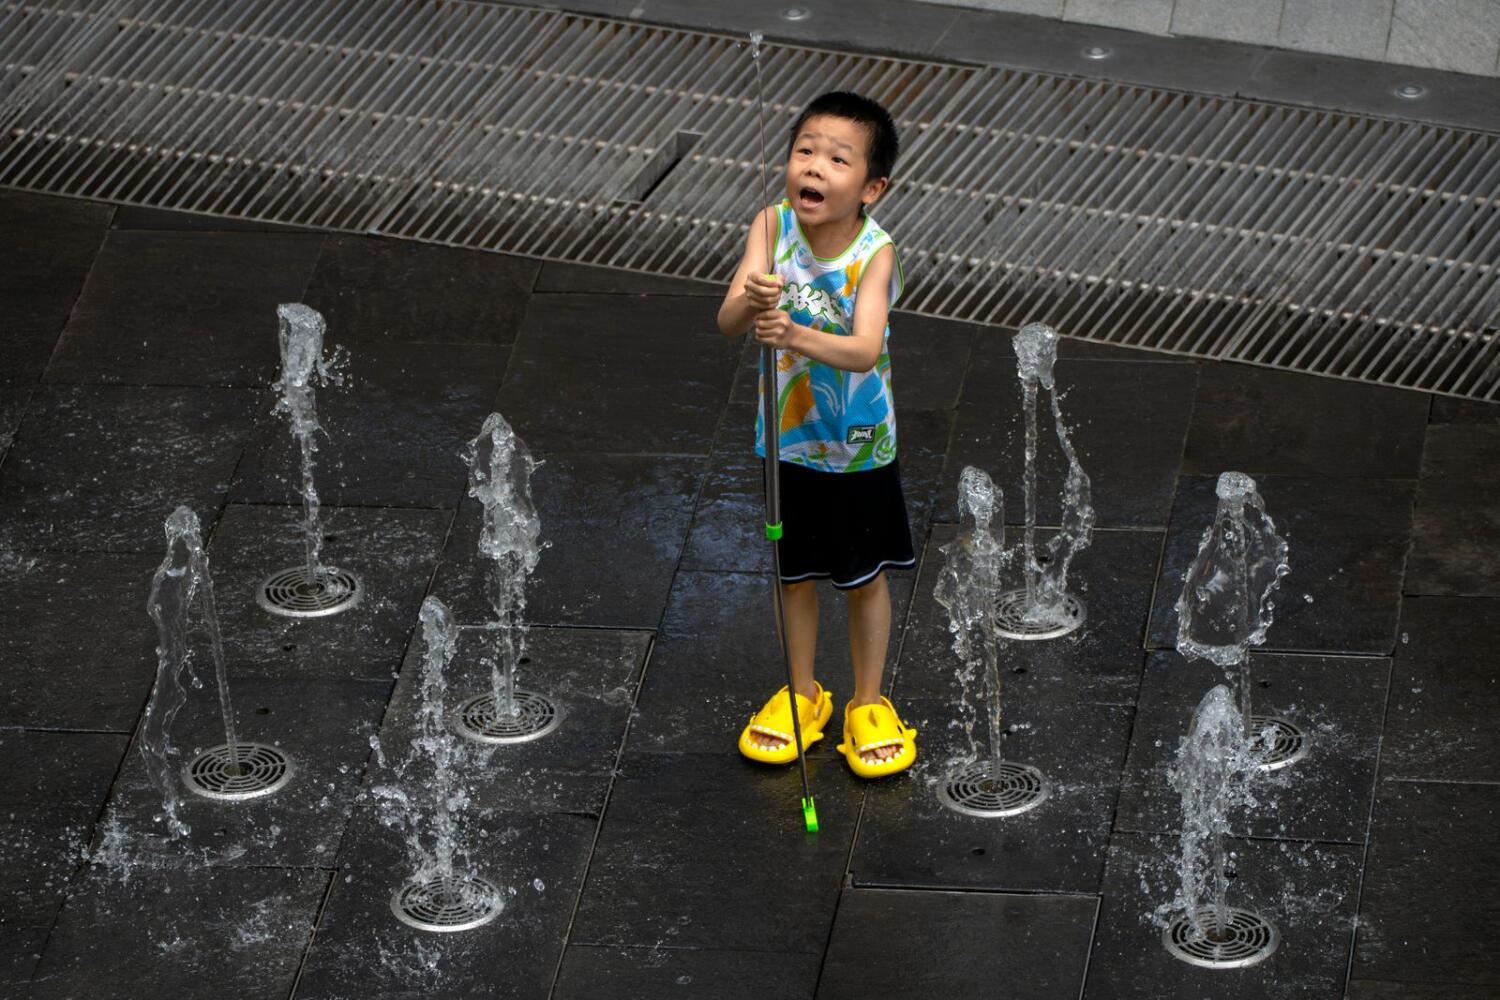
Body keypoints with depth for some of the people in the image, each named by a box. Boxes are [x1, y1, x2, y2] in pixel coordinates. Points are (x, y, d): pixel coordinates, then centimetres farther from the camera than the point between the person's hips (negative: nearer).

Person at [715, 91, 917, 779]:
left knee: (865, 577, 14)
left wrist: (799, 336, -52)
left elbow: (865, 348, -35)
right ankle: (802, 695, 38)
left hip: (859, 447, -2)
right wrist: (749, 301, -47)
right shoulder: (773, 225, -16)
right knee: (794, 572, 18)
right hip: (787, 440, 2)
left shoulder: (875, 252, -23)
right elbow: (727, 323, -24)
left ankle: (868, 704, 33)